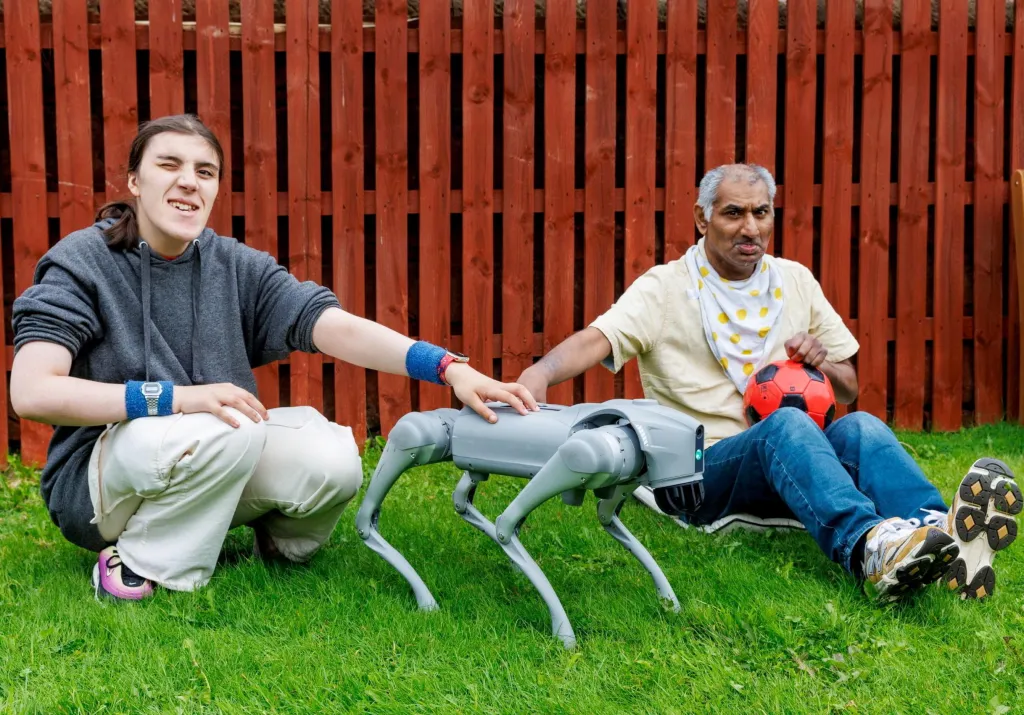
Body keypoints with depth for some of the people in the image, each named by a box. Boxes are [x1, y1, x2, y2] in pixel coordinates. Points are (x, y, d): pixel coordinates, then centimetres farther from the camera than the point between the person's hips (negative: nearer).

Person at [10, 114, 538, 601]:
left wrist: (450, 368, -30)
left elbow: (337, 327, -14)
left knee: (331, 458, -23)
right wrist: (176, 397, -30)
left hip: (218, 470, 4)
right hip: (98, 476, -4)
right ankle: (143, 565, -12)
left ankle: (276, 543, 9)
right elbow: (30, 391, -22)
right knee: (223, 433, -34)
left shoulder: (237, 267, 0)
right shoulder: (82, 262, -10)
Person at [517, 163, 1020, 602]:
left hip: (797, 465, 4)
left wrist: (823, 362, -1)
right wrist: (541, 372, -34)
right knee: (787, 424, -35)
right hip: (705, 470, -4)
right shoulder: (666, 287, 6)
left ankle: (943, 533, -57)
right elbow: (598, 339, -13)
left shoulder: (795, 281, 19)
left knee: (860, 427, -28)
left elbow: (848, 391, 23)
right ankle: (869, 549, -62)